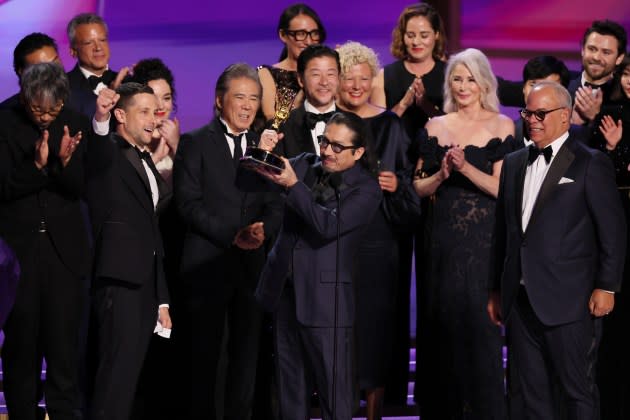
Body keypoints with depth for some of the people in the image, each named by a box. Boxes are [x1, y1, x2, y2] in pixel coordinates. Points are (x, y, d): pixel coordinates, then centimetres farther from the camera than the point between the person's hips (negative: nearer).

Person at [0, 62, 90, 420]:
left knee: (64, 343, -2)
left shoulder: (77, 125, 3)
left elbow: (82, 189, 0)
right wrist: (36, 165, -26)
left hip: (64, 250, 1)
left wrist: (65, 161, -20)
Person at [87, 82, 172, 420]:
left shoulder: (147, 163, 22)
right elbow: (97, 156, -29)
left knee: (130, 376, 7)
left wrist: (161, 300, 19)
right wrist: (100, 121, -51)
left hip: (146, 282, 8)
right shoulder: (108, 154, -1)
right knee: (117, 375, -13)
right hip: (119, 281, -8)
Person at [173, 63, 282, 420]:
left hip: (253, 262, 4)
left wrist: (263, 230, -15)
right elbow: (189, 203, -8)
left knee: (247, 352, 6)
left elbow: (275, 204, 7)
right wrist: (231, 236, -16)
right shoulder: (195, 143, 0)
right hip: (207, 262, -4)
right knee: (203, 353, 1)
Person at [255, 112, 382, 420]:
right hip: (286, 292, 5)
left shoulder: (365, 190, -7)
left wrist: (292, 185, -26)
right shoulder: (305, 165, 9)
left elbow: (329, 225, -20)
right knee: (291, 389, 13)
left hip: (326, 301, -5)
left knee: (333, 390, -2)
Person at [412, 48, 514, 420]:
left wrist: (466, 168, -19)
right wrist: (442, 174, -9)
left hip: (485, 238, -3)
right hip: (445, 237, 3)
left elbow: (503, 187, -7)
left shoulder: (501, 125, 0)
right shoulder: (436, 127, 10)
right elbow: (419, 188, 10)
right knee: (443, 321, 4)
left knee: (480, 322, -5)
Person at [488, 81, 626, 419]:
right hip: (520, 299, 6)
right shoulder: (514, 164, 15)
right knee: (533, 392, 10)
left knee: (578, 392, -1)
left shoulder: (591, 164, -3)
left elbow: (613, 231, -5)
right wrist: (496, 289, 17)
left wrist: (606, 287, -10)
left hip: (568, 302, -6)